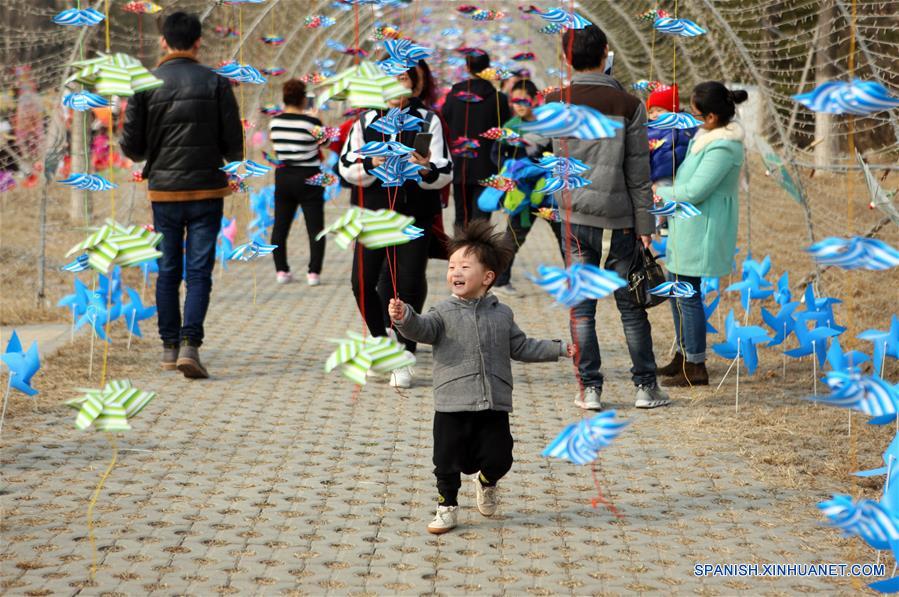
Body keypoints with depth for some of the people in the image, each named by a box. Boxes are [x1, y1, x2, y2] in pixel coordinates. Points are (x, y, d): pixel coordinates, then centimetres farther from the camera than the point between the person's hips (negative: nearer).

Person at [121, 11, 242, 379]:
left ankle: (169, 348, 18)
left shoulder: (145, 85, -3)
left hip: (164, 190, 1)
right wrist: (230, 162, 19)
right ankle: (190, 345, -14)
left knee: (167, 271, 14)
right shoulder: (215, 83, -4)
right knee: (199, 271, 0)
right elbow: (234, 144, -4)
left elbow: (131, 146, -3)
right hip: (206, 189, -1)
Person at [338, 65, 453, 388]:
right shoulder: (366, 121, 4)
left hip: (415, 216, -1)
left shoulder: (428, 120, 0)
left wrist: (426, 170, -25)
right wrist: (371, 165, -15)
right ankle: (381, 340, 22)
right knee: (362, 282, -5)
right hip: (373, 212, 1)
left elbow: (445, 173, -3)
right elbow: (346, 165, 4)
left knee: (409, 286, -4)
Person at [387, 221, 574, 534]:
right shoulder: (444, 312, -2)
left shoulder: (501, 314, 8)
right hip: (452, 406, -2)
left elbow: (521, 347, 17)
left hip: (494, 405, 2)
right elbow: (423, 329, -20)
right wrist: (405, 317, -42)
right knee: (448, 461, 2)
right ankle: (447, 506, 23)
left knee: (498, 458, 6)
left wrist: (560, 349, 16)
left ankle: (486, 482, 39)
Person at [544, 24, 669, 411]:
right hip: (618, 213, -1)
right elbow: (638, 172, -5)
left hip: (575, 213, 1)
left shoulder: (555, 103, -3)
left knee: (581, 304, 6)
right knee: (630, 304, 8)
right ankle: (645, 386, 11)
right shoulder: (628, 105, -6)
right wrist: (645, 224, 0)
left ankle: (590, 389, 6)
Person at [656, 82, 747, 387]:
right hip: (688, 225, 10)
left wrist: (661, 193, -9)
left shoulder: (722, 148, -24)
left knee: (687, 293, -4)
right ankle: (683, 356, 30)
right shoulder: (710, 134, 7)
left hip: (700, 227, -10)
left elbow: (694, 191, -24)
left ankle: (696, 367, 4)